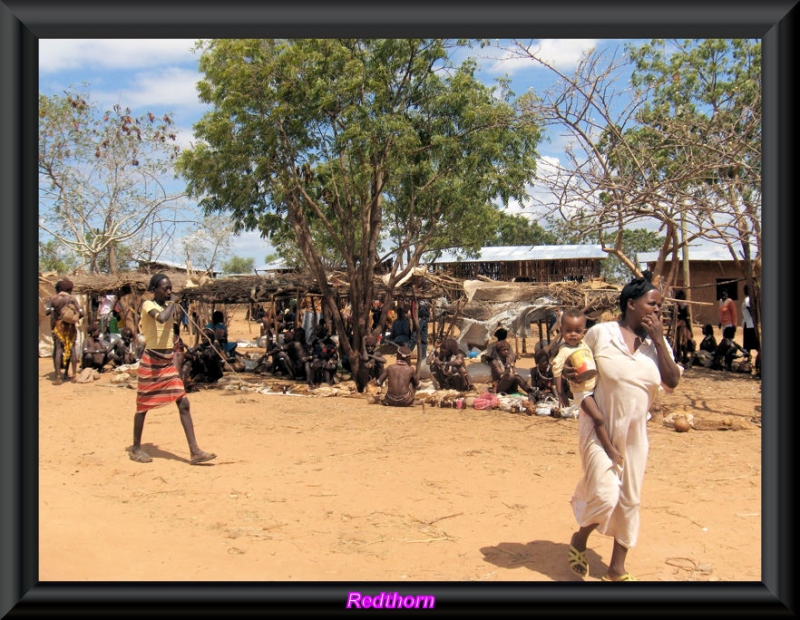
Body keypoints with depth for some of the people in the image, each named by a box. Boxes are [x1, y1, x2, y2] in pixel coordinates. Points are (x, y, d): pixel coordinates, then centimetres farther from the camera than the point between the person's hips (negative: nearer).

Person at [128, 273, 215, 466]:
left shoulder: (169, 306, 10)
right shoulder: (148, 305, -9)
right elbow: (161, 318, -34)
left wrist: (178, 318, 4)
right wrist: (171, 304, -18)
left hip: (168, 363, 6)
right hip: (151, 361, -6)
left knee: (183, 403, -1)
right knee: (143, 405, 7)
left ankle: (194, 451, -1)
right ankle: (136, 448, 25)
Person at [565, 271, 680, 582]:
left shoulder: (657, 341, 2)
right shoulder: (600, 332, -8)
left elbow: (672, 382, -8)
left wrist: (658, 340, -13)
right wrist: (572, 373, -17)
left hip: (634, 433, 5)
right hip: (598, 428, -4)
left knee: (629, 501, 11)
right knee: (605, 494, -13)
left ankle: (617, 570, 28)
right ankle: (579, 540, 20)